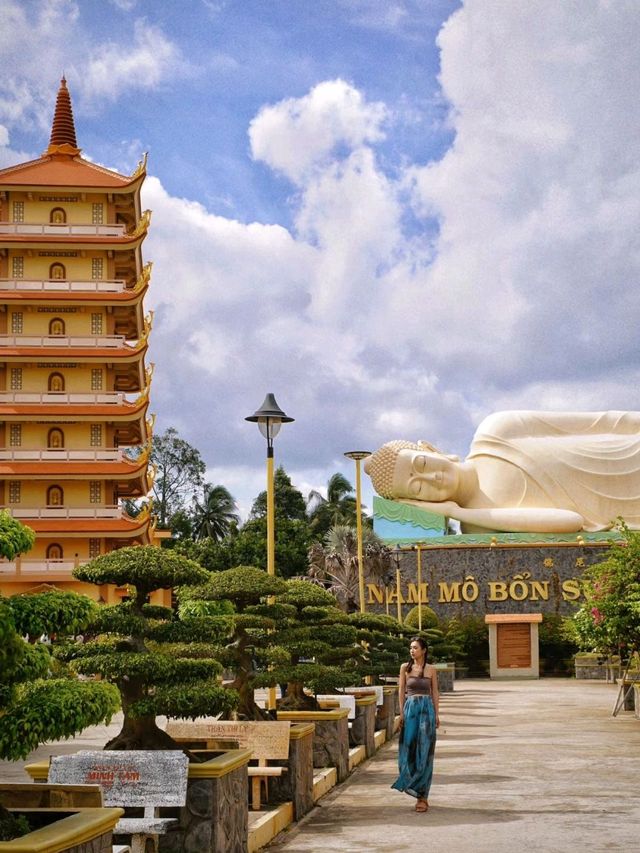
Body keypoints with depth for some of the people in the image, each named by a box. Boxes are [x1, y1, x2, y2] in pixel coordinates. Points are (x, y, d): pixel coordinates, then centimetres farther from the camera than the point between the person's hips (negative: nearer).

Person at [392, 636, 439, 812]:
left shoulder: (431, 670, 5)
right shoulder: (405, 668, 5)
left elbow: (435, 692, 7)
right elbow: (401, 691, 4)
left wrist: (437, 714, 1)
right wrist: (401, 713, -3)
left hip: (427, 709, -1)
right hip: (410, 708, 1)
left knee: (424, 751, -2)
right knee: (409, 748, 0)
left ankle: (422, 793, 2)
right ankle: (420, 792, 13)